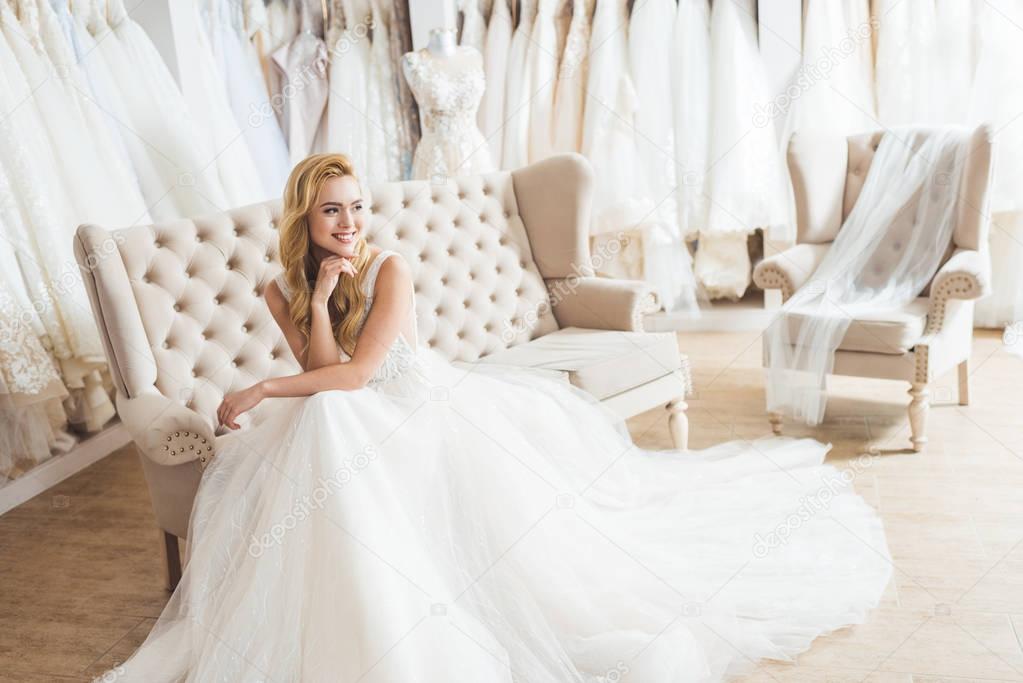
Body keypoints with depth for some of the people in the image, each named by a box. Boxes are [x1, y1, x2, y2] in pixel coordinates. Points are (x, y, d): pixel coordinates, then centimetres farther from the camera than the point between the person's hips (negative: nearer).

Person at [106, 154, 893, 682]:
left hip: (433, 408, -4)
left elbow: (358, 372, -22)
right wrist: (319, 294, -19)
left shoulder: (389, 269, -16)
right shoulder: (282, 293, 1)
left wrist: (261, 391, -14)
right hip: (356, 431, 4)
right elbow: (324, 373, -11)